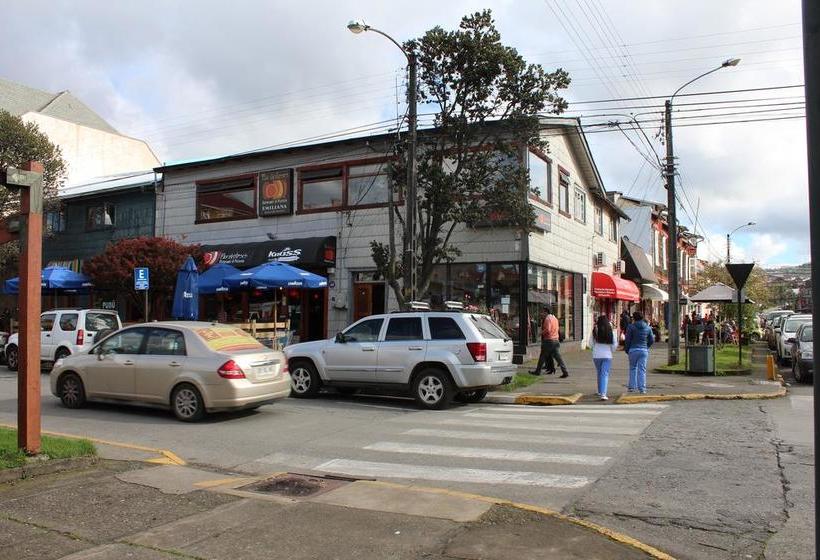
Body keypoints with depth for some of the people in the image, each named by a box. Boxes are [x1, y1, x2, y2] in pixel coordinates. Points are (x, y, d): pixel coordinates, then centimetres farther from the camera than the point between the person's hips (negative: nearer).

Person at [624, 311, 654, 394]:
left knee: (633, 368, 12)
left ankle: (632, 387, 12)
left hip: (633, 350, -2)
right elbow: (652, 340, 8)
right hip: (644, 350, 2)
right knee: (642, 370, 5)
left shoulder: (631, 327, -6)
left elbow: (627, 340, -6)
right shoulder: (648, 328, 6)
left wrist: (626, 350, 6)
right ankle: (642, 389, 3)